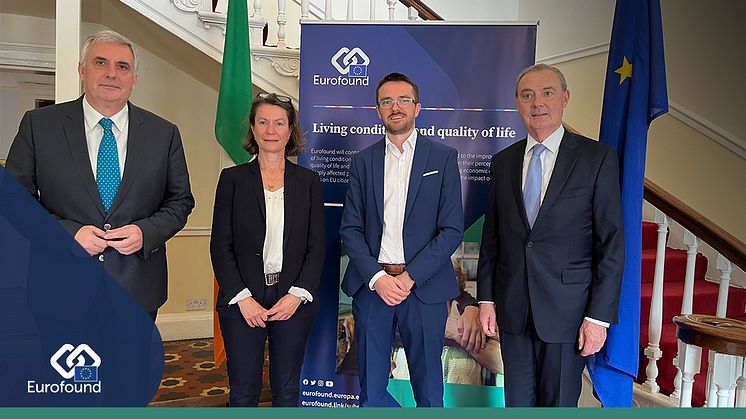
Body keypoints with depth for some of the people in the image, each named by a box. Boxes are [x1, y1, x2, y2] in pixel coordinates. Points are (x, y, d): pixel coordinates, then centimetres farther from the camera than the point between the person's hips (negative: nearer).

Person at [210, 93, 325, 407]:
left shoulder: (308, 181, 5)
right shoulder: (232, 178, 2)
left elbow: (317, 246, 2)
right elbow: (220, 246, -2)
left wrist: (298, 295, -9)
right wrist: (242, 298, -10)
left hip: (294, 301, 1)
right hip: (242, 302, -1)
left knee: (287, 390, 13)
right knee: (243, 392, 7)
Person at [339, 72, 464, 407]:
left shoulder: (443, 157, 2)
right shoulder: (362, 161, 9)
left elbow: (452, 229, -4)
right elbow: (350, 228, 5)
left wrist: (410, 277, -12)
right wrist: (377, 277, -10)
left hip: (424, 287, -2)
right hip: (371, 285, 2)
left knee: (428, 390, 9)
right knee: (371, 389, 12)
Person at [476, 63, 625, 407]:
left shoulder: (597, 158, -5)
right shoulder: (503, 161, 7)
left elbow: (611, 244, -6)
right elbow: (491, 236, 10)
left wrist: (599, 316, -10)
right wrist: (486, 298, 6)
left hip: (566, 310, -3)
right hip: (512, 309, 4)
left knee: (559, 405, 10)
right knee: (517, 403, 15)